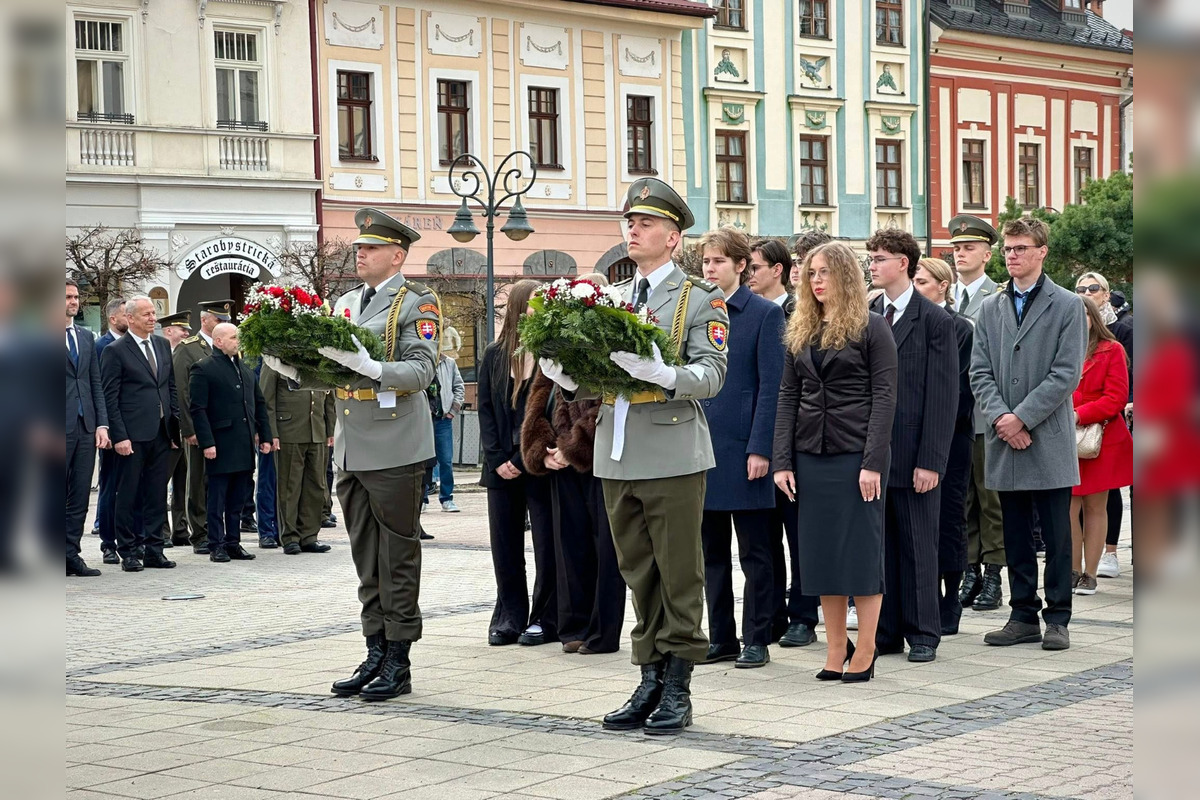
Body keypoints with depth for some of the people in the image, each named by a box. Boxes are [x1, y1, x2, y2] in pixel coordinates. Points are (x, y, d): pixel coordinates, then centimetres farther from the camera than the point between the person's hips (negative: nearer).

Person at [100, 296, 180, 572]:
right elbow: (110, 398, -8)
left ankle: (153, 549, 15)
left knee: (157, 495, 8)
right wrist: (119, 436, -14)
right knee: (127, 495, 1)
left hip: (161, 433, 6)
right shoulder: (115, 351, -5)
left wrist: (175, 425, 11)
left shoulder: (163, 345, 13)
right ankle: (128, 552, 7)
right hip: (133, 434, -6)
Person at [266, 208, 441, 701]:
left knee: (397, 558, -1)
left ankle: (398, 663, 5)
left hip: (393, 451, -7)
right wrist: (290, 368, 0)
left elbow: (420, 372, -16)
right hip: (350, 451, 7)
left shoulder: (416, 304, -5)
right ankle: (376, 654, 18)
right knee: (366, 560, 11)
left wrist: (365, 364, -28)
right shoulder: (345, 304, 16)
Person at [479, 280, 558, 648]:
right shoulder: (494, 355, 8)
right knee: (505, 542, 7)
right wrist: (498, 458, -4)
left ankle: (545, 619, 11)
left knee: (546, 543, 1)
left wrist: (524, 458, -12)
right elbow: (485, 409, 7)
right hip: (502, 464, 4)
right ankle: (509, 617, 16)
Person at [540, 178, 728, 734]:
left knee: (679, 578, 0)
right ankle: (650, 683, 20)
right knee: (639, 577, 12)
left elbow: (712, 373, -13)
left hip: (673, 456, -6)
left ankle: (677, 689, 7)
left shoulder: (700, 298, -1)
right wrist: (569, 378, -4)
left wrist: (662, 375, -30)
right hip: (616, 458, 6)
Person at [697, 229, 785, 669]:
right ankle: (720, 637, 19)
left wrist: (760, 449, -14)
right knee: (711, 551, 11)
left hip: (743, 451, -5)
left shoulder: (765, 314, -4)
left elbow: (771, 386, -8)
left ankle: (755, 640, 9)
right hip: (701, 449, 6)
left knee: (755, 553, 3)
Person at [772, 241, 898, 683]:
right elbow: (787, 397, 10)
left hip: (856, 454, -5)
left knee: (862, 551, -1)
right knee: (821, 552, 5)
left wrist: (873, 463, -16)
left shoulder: (871, 327, -3)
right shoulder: (800, 331, 12)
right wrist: (782, 460, 1)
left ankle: (865, 650, 6)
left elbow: (884, 396, -9)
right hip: (811, 455, 5)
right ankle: (835, 649, 12)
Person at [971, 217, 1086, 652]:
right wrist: (1000, 417, -9)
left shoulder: (1067, 306, -1)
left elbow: (1067, 373, -9)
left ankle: (1057, 619, 8)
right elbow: (980, 371, 7)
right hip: (1004, 440, 4)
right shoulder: (991, 309, 12)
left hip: (1048, 440, -4)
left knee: (1056, 537, 1)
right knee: (1016, 536, 9)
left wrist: (1022, 417, -14)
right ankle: (1023, 615, 16)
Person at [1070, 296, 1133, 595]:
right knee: (1068, 507, -2)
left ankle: (1089, 575, 8)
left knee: (1095, 507, 3)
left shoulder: (1112, 350, 1)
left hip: (1101, 441, -2)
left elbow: (1116, 397, -6)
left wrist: (1079, 414, -15)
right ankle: (1072, 571, 7)